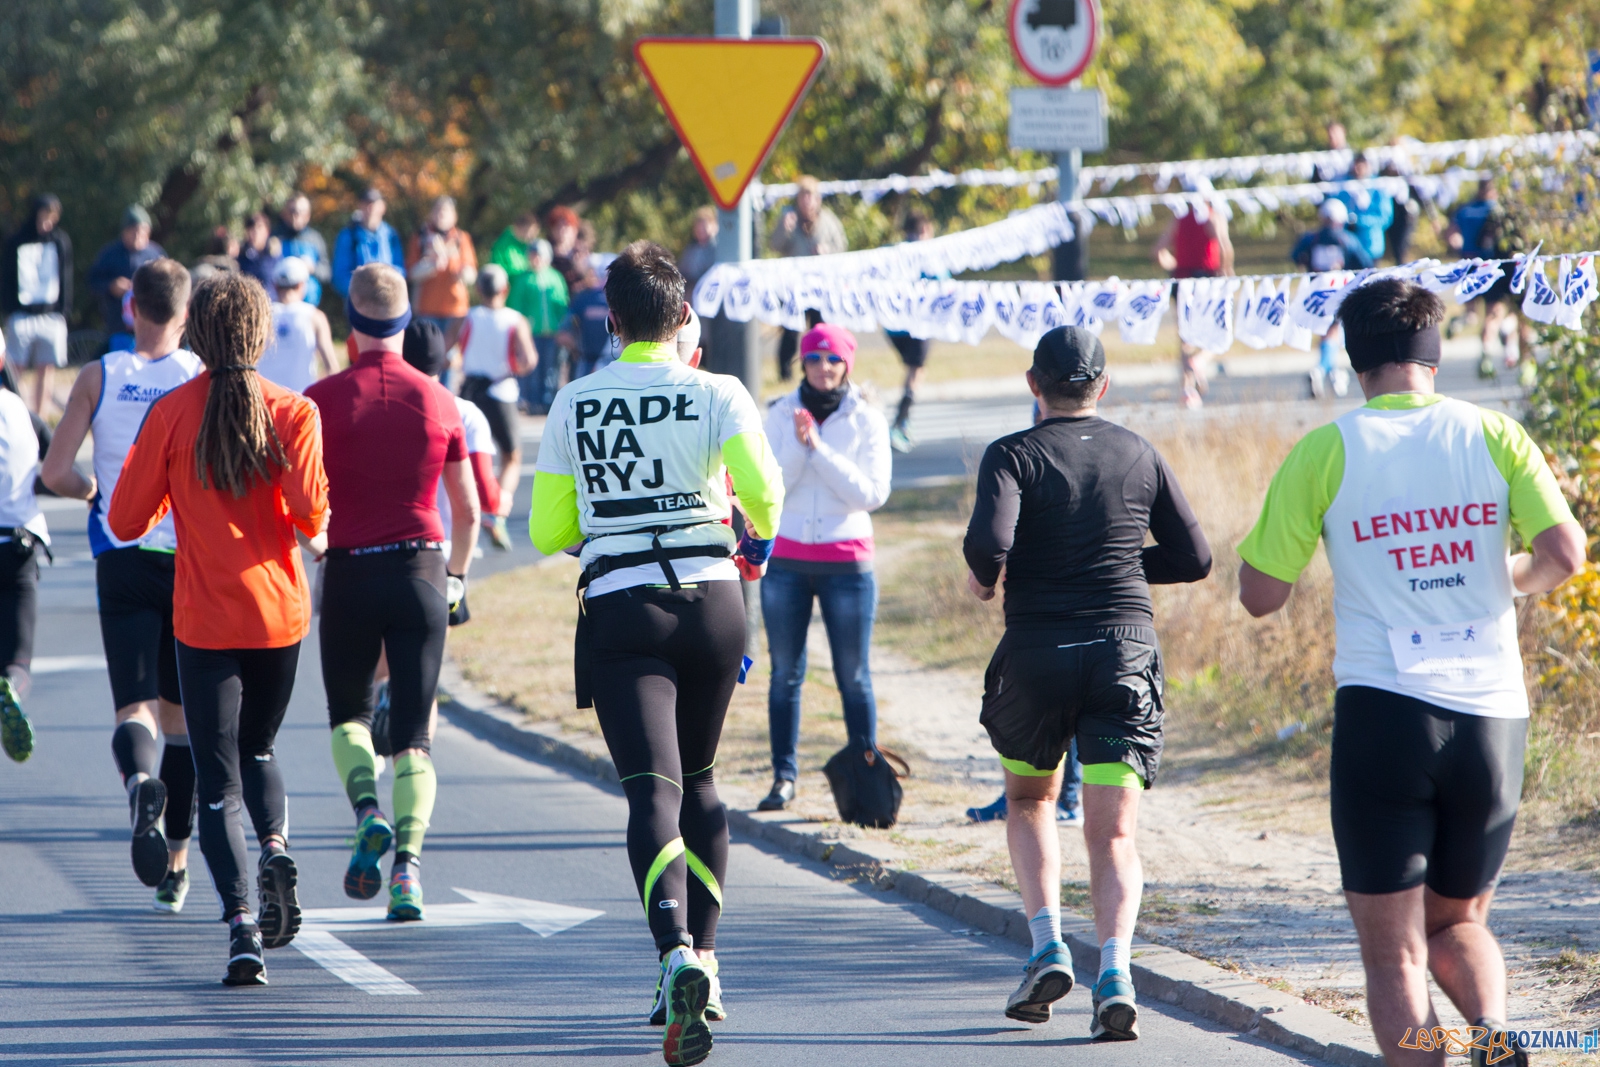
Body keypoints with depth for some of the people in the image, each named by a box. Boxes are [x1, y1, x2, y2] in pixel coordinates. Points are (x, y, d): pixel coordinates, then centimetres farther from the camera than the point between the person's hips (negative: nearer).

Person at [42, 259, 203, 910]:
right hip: (196, 560, 1)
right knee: (180, 713, 13)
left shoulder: (99, 378, 0)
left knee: (136, 706, -5)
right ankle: (175, 870, 17)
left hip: (123, 558, -1)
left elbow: (54, 473, -2)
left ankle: (141, 782, -41)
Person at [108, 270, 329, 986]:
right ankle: (275, 847, -4)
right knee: (257, 747, 24)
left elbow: (126, 520, -2)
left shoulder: (171, 414, -5)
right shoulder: (294, 412, -4)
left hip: (205, 619, -2)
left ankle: (240, 919, -15)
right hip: (280, 611, 2)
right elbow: (311, 515, -12)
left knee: (218, 778, 1)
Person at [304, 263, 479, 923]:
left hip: (349, 573, -1)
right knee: (413, 735, 4)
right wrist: (455, 578, 21)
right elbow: (467, 509, 7)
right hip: (420, 572, 1)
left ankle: (368, 811, -9)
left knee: (348, 715, 18)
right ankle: (408, 860, -14)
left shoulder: (322, 399, -5)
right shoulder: (437, 400, 2)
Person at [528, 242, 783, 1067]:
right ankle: (702, 956, 22)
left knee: (652, 790, -13)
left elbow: (546, 531, 7)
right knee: (697, 781, 21)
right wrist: (759, 535, 8)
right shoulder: (717, 394, 1)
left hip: (619, 606, -1)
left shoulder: (574, 405, 6)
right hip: (712, 597, 1)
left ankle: (676, 955, -36)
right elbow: (760, 484, -14)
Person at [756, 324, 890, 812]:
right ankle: (784, 775, 8)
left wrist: (819, 447, -16)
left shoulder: (866, 420, -1)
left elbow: (872, 493, -10)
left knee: (853, 675, 0)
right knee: (785, 672, 3)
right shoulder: (781, 415, 3)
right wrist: (798, 444, -18)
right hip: (785, 559, 2)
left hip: (846, 561, -2)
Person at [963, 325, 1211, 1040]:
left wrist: (984, 578, 0)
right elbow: (1193, 558, 11)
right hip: (1126, 651, 1)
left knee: (1030, 799, 24)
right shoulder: (1138, 456, 7)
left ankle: (1048, 946, 8)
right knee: (1112, 831, 0)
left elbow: (989, 538, -21)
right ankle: (1115, 972, -22)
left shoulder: (1012, 456, -4)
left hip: (1036, 652, -1)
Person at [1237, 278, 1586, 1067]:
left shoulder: (1325, 453, -1)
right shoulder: (1494, 435, 4)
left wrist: (1258, 531, 22)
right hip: (1491, 714, 3)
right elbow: (1564, 554, -6)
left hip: (1383, 712, -3)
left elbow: (1261, 596, 1)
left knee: (1394, 953, 3)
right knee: (1457, 922, 20)